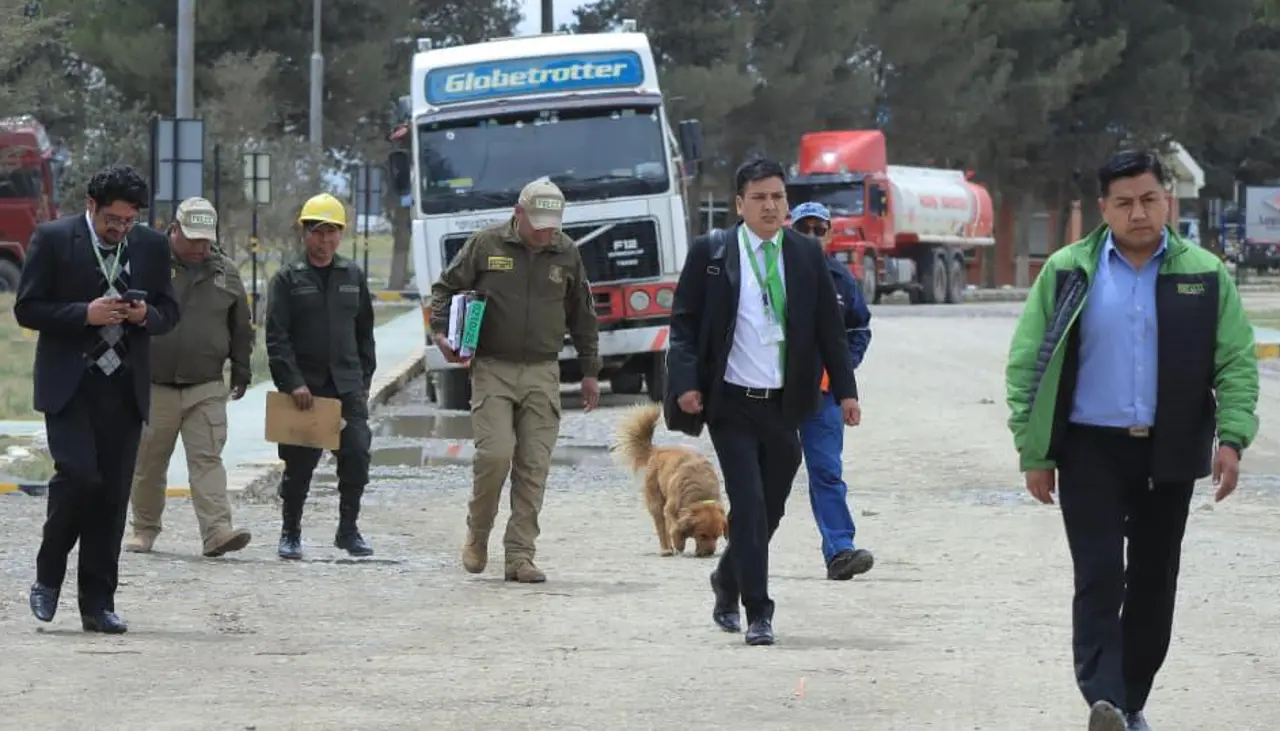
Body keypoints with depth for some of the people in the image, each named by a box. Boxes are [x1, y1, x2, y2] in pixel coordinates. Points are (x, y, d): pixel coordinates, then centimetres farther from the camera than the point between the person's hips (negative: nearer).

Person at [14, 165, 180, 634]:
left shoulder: (151, 246, 9)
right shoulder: (52, 239, -3)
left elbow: (169, 312, 15)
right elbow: (27, 308, -4)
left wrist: (146, 314, -8)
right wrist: (85, 314, -16)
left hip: (125, 386, 4)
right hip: (69, 384, -4)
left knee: (113, 494, 2)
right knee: (78, 475, -19)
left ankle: (98, 604, 7)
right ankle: (48, 578, 2)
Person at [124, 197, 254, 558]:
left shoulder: (225, 272, 8)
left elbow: (241, 327, 17)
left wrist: (241, 369, 16)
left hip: (206, 389, 1)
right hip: (154, 386, -1)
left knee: (207, 459, -8)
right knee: (149, 462, 8)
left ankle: (217, 531, -17)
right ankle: (144, 529, 23)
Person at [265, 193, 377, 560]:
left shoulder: (353, 277, 12)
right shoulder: (288, 280, 0)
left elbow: (365, 333, 18)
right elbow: (277, 337, -6)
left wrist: (364, 379, 10)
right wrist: (293, 382, -15)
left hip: (347, 385, 3)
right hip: (304, 387, -3)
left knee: (357, 454, -7)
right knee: (299, 463, 1)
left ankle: (348, 530, 5)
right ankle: (290, 533, 15)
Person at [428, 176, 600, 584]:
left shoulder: (566, 254, 8)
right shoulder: (486, 245, 0)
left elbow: (582, 316, 18)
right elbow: (445, 288, 8)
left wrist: (589, 371, 18)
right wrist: (441, 333, -8)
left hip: (542, 373, 3)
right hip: (492, 368, -3)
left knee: (534, 466, -2)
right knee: (495, 454, -15)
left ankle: (520, 556, 1)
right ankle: (477, 535, 8)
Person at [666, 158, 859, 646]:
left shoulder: (807, 255, 7)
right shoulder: (710, 253, 0)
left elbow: (830, 327, 10)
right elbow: (683, 323, 1)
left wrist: (845, 389, 4)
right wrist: (685, 384, -11)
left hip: (783, 405, 3)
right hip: (731, 403, -3)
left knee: (770, 510, 10)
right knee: (749, 505, -10)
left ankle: (728, 581, 35)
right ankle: (757, 614, -6)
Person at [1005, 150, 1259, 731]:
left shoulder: (1204, 275, 3)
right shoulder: (1068, 272, 1)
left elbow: (1237, 363, 3)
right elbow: (1026, 363, 2)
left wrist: (1231, 438, -12)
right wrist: (1034, 452, -3)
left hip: (1168, 454, 2)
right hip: (1091, 449, -2)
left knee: (1153, 584, 8)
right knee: (1099, 577, -13)